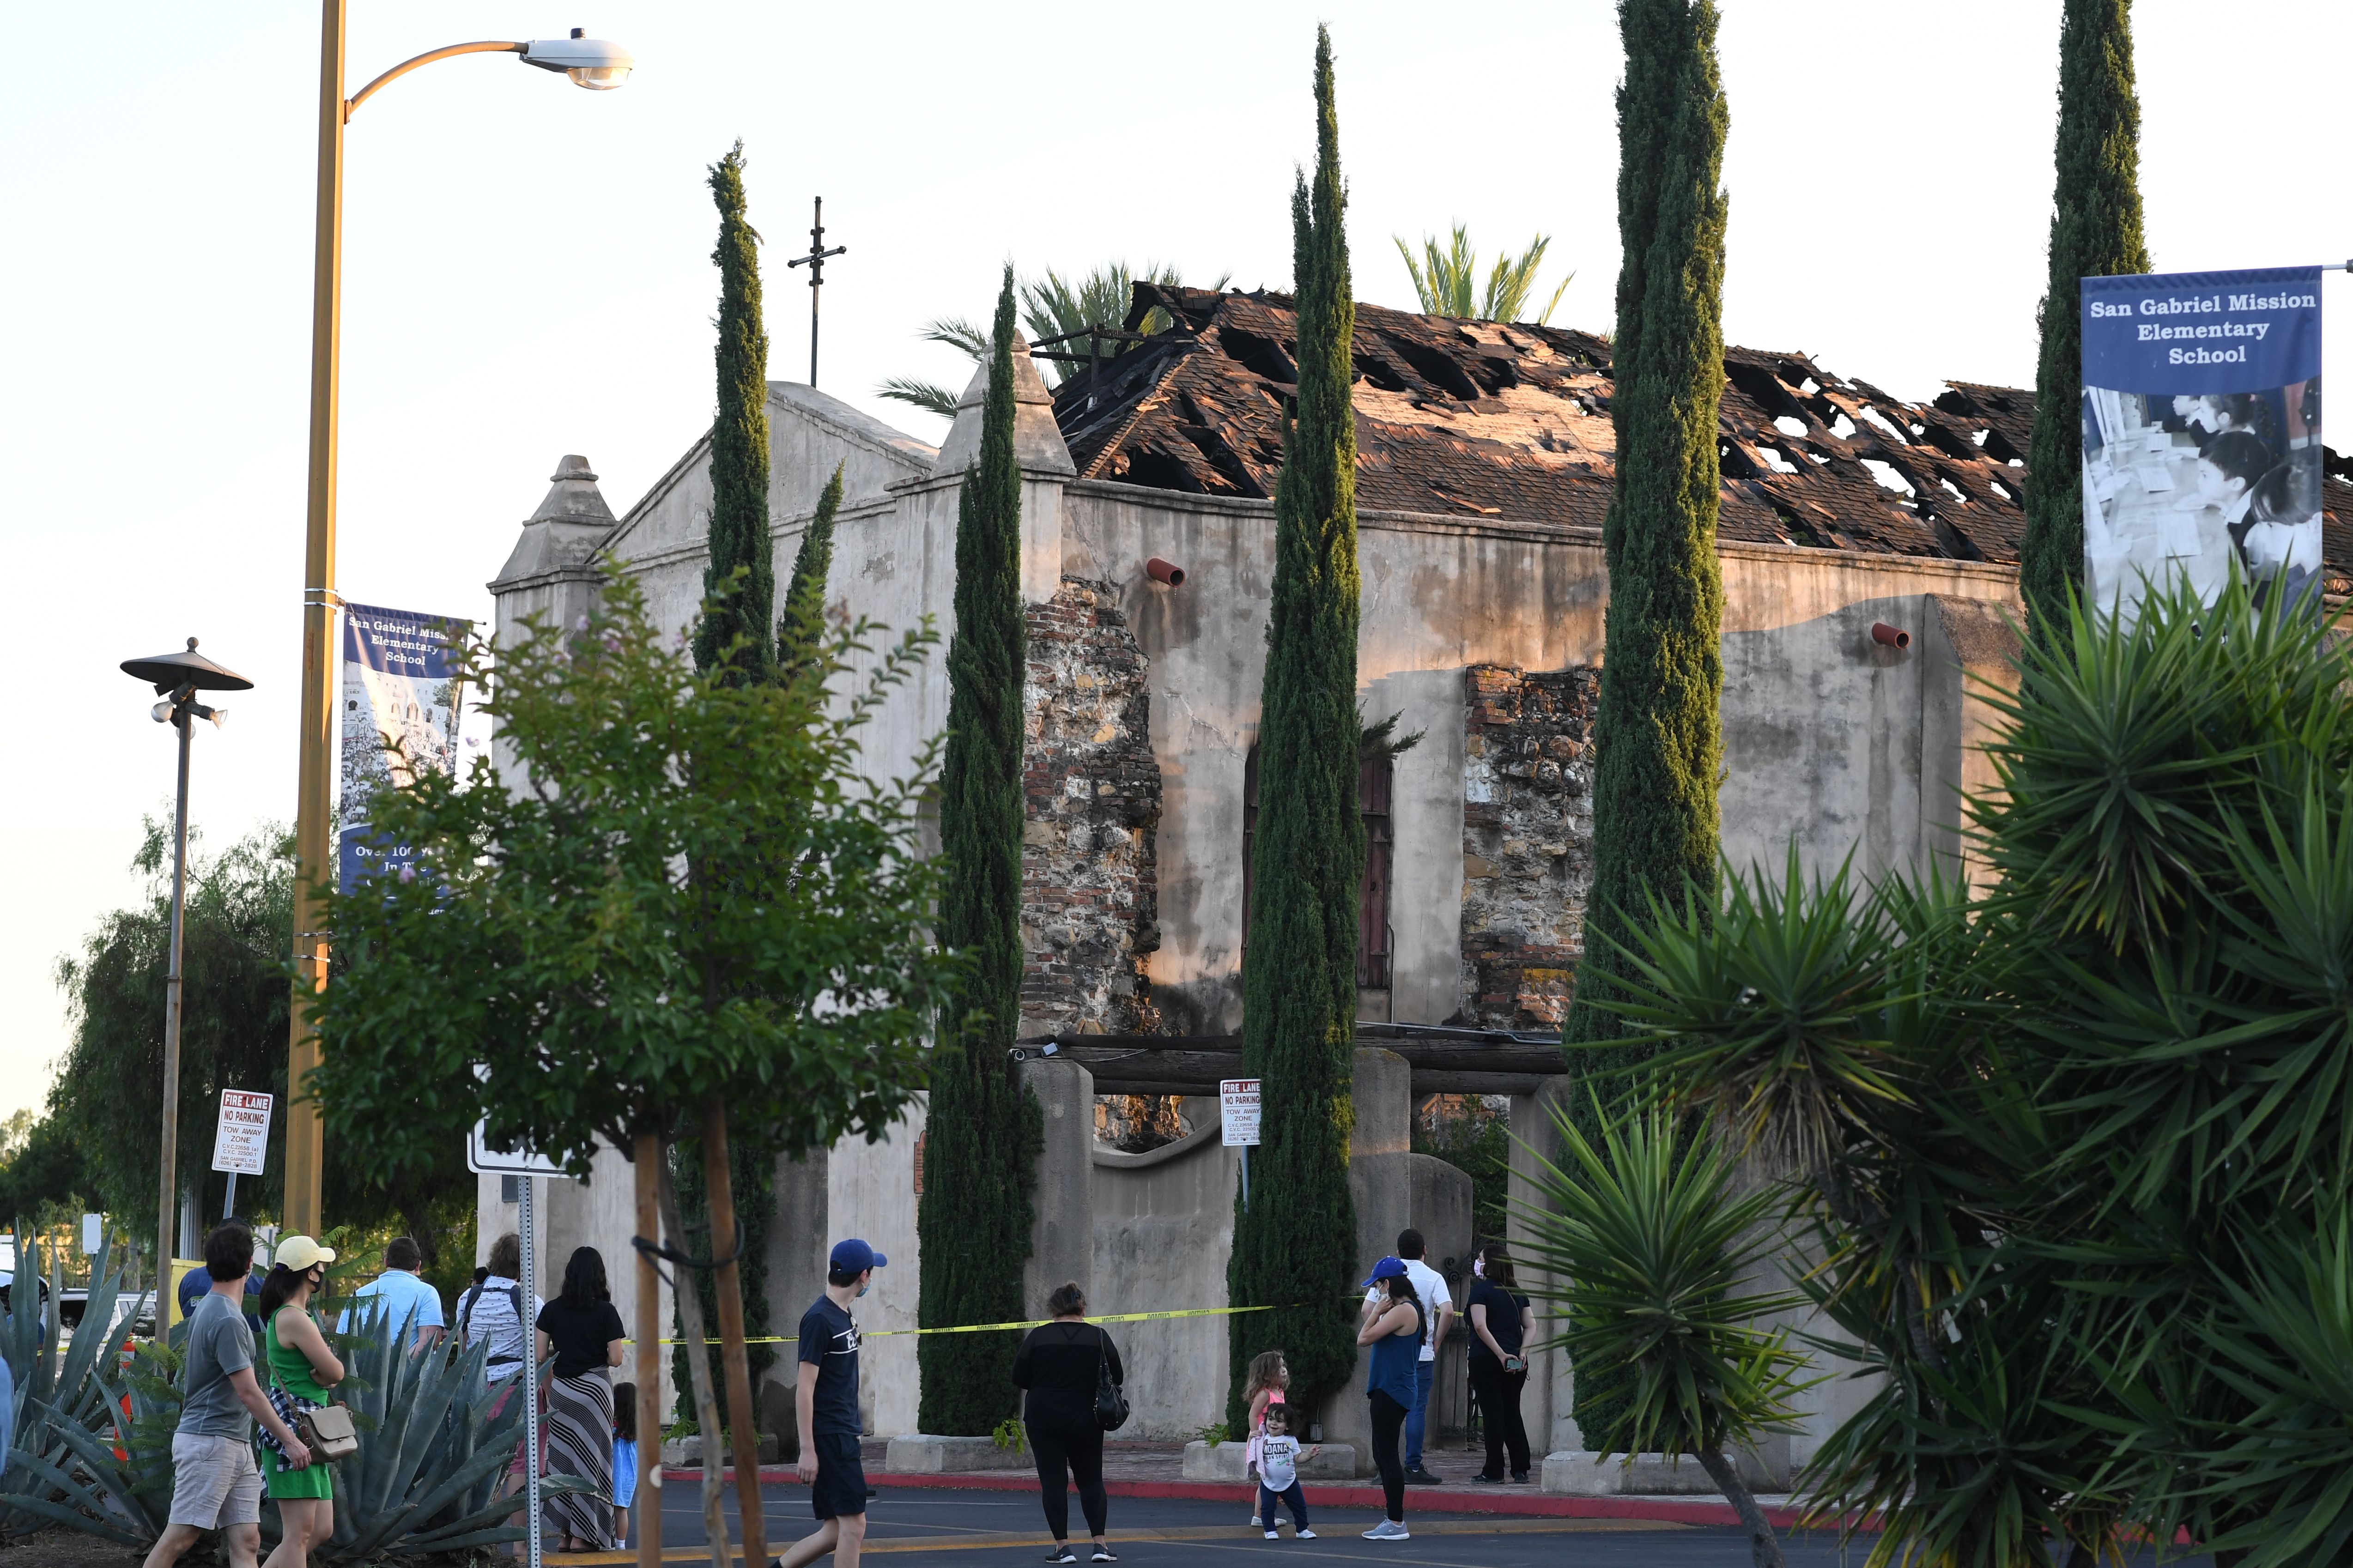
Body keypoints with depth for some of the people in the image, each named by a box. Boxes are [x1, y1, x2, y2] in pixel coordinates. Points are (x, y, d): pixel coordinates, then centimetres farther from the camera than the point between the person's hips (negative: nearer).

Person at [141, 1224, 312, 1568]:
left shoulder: (206, 1308, 13)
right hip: (209, 1441, -10)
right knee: (180, 1537, -8)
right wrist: (290, 1440, -14)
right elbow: (248, 1392, -19)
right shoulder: (227, 1320, -18)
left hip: (236, 1446, 10)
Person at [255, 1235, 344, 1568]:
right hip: (293, 1427, -10)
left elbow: (333, 1373, 18)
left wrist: (324, 1376, -4)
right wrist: (327, 1375, 8)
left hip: (310, 1433, 10)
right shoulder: (295, 1319, -14)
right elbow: (336, 1372, -14)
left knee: (322, 1529, 9)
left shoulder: (285, 1315, 18)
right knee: (301, 1531, -11)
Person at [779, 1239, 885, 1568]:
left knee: (836, 1530, 7)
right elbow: (805, 1390, -16)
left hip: (843, 1434, 9)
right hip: (829, 1438, -9)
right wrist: (808, 1451, -19)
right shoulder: (819, 1319, -14)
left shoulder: (843, 1315, 15)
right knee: (853, 1525, -10)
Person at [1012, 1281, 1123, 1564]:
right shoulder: (1099, 1336, -2)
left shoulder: (1039, 1336, -5)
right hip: (1085, 1421, 1)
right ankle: (1100, 1543, 1)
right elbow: (1117, 1378, 3)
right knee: (1091, 1480, 11)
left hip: (1044, 1420, -1)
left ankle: (1063, 1547, -1)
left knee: (1053, 1481, 4)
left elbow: (1019, 1379, -2)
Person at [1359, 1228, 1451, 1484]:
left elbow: (1367, 1310, -1)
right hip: (1422, 1354, -2)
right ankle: (1414, 1468, -3)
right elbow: (1447, 1311, -15)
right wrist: (1437, 1341, -2)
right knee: (1417, 1409, -1)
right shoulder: (1432, 1278, -2)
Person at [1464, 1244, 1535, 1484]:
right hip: (1516, 1363, 6)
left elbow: (1480, 1326, -17)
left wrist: (1501, 1355, -16)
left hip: (1486, 1360, -6)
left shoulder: (1481, 1289, -6)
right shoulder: (1517, 1291, 12)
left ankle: (1494, 1472, -1)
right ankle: (1521, 1471, 9)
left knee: (1493, 1415, -2)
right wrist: (1522, 1353, -1)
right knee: (1513, 1414, 11)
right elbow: (1531, 1326, 7)